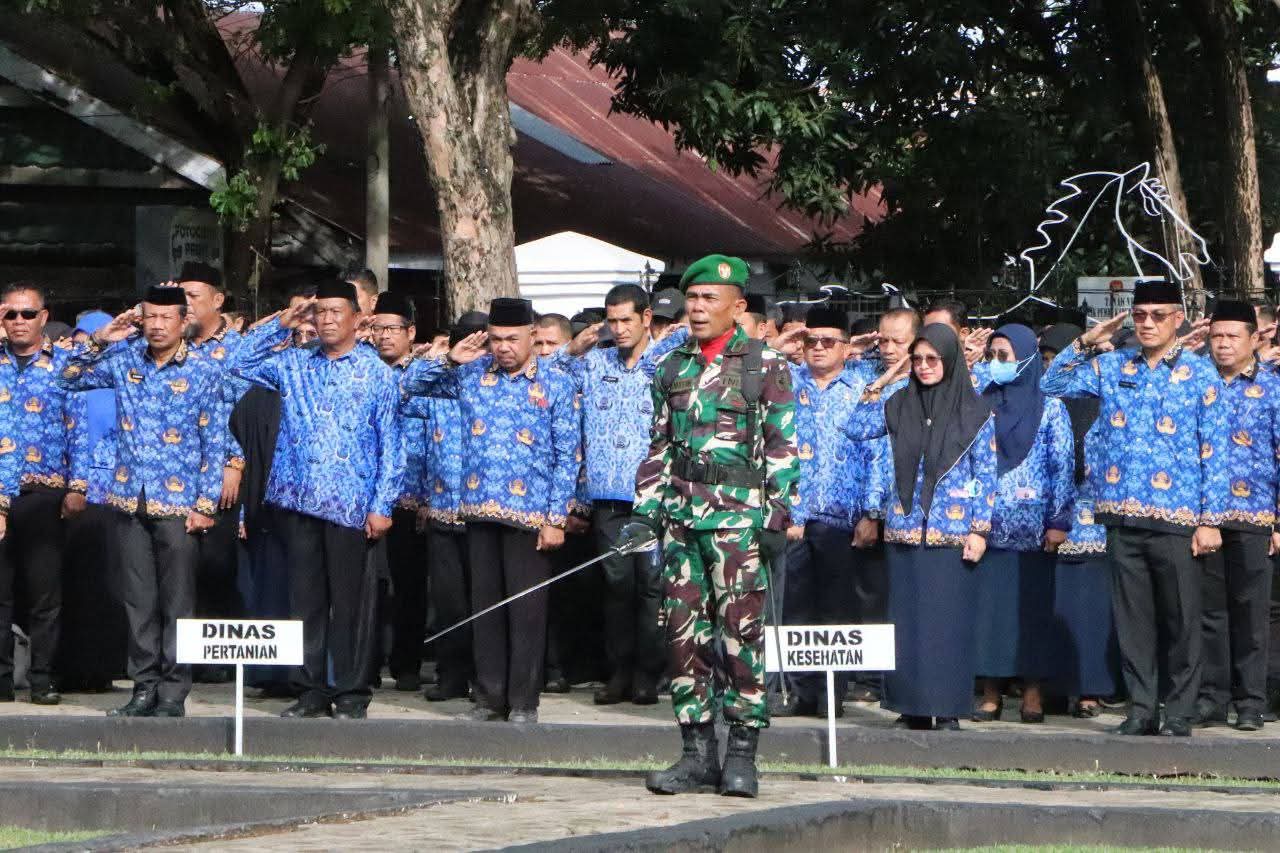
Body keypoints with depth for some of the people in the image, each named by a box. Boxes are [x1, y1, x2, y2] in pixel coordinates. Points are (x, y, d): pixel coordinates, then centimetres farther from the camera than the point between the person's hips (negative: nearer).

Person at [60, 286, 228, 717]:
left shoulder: (204, 371, -3)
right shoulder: (125, 359, 7)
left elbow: (215, 442, -3)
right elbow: (71, 378, 13)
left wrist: (205, 504, -8)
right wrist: (99, 340, -2)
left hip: (178, 503, -3)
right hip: (131, 499, 3)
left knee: (177, 600, 0)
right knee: (138, 600, 6)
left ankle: (173, 692, 4)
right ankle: (144, 686, 13)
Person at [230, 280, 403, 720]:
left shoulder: (377, 373, 3)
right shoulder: (294, 365, 13)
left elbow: (390, 444, 0)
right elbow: (240, 363, 13)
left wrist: (382, 504, -6)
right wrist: (281, 325, 6)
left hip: (351, 505, -4)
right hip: (299, 500, 4)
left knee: (349, 600, 0)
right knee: (305, 597, 6)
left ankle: (351, 694, 5)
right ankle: (312, 690, 12)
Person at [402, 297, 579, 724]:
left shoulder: (556, 383, -2)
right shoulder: (471, 372, 7)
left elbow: (567, 456, -3)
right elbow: (412, 383, 11)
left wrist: (556, 518, -8)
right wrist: (451, 361, -5)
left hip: (529, 512, -4)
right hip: (480, 508, 4)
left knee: (526, 608, -1)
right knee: (485, 603, 8)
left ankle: (523, 702, 5)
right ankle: (489, 697, 16)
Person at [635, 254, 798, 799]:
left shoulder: (765, 367, 0)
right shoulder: (673, 369, 15)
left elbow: (782, 448, -3)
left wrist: (777, 517, -9)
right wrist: (646, 508, 11)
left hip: (738, 514, -5)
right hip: (681, 514, 5)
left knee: (740, 630, -6)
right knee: (683, 630, 3)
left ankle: (742, 754, -1)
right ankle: (697, 750, 10)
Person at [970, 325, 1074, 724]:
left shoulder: (1049, 408, 1)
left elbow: (1063, 466, -2)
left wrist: (1058, 521, -9)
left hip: (1032, 527, -3)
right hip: (987, 524, 3)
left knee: (1032, 606, -1)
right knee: (987, 605, -1)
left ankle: (1032, 693, 5)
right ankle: (990, 693, 4)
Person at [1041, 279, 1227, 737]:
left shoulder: (1200, 376, 1)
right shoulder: (1111, 368, 11)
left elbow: (1214, 453, -1)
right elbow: (1050, 385, 12)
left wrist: (1210, 519, -8)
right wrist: (1086, 343, 1)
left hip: (1179, 519, -3)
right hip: (1124, 517, 3)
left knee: (1181, 619, 0)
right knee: (1133, 617, 6)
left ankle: (1179, 714, 7)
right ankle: (1141, 709, 13)